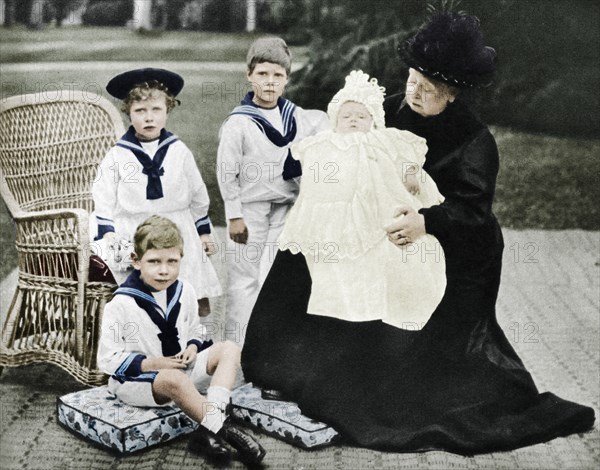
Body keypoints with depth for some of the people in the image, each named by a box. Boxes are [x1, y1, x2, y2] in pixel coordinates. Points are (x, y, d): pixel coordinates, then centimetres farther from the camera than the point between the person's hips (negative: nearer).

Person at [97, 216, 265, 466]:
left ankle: (208, 432, -29)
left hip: (179, 369, 7)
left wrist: (192, 348, -9)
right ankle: (221, 428, -23)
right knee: (175, 380, -40)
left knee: (229, 350, -11)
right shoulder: (121, 304, -17)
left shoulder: (184, 291, 1)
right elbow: (108, 359, -16)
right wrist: (155, 363, -21)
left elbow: (195, 330, 16)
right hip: (136, 379, -7)